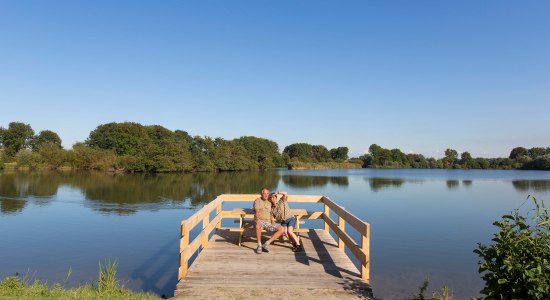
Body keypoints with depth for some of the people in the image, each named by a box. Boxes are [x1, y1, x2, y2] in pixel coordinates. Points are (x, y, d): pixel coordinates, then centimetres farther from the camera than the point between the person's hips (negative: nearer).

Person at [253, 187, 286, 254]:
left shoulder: (269, 202, 20)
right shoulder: (257, 201, 2)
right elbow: (257, 212, -12)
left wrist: (272, 220, 2)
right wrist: (257, 219, -31)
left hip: (268, 222, 5)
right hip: (260, 221, -5)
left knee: (282, 229, -17)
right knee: (258, 225, -42)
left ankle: (266, 243, -17)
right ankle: (259, 245, -24)